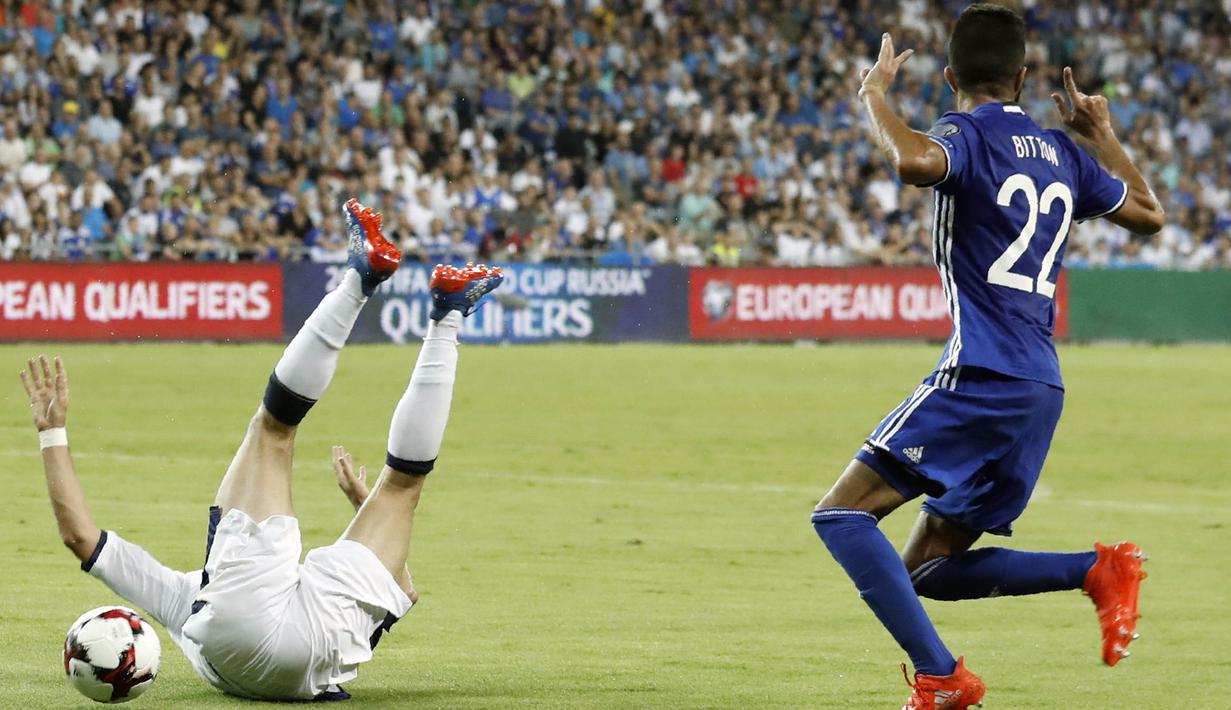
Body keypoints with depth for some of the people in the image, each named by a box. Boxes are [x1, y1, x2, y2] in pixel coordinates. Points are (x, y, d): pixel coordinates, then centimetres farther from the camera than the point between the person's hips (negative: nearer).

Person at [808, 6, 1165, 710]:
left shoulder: (969, 133, -5)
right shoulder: (1064, 154, 16)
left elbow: (915, 161, -30)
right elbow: (1149, 214, 30)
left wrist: (874, 93, -11)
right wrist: (1103, 132, 42)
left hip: (981, 378, -8)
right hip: (1041, 390, 8)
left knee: (843, 515, -5)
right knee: (928, 570, 15)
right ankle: (1102, 569, 2)